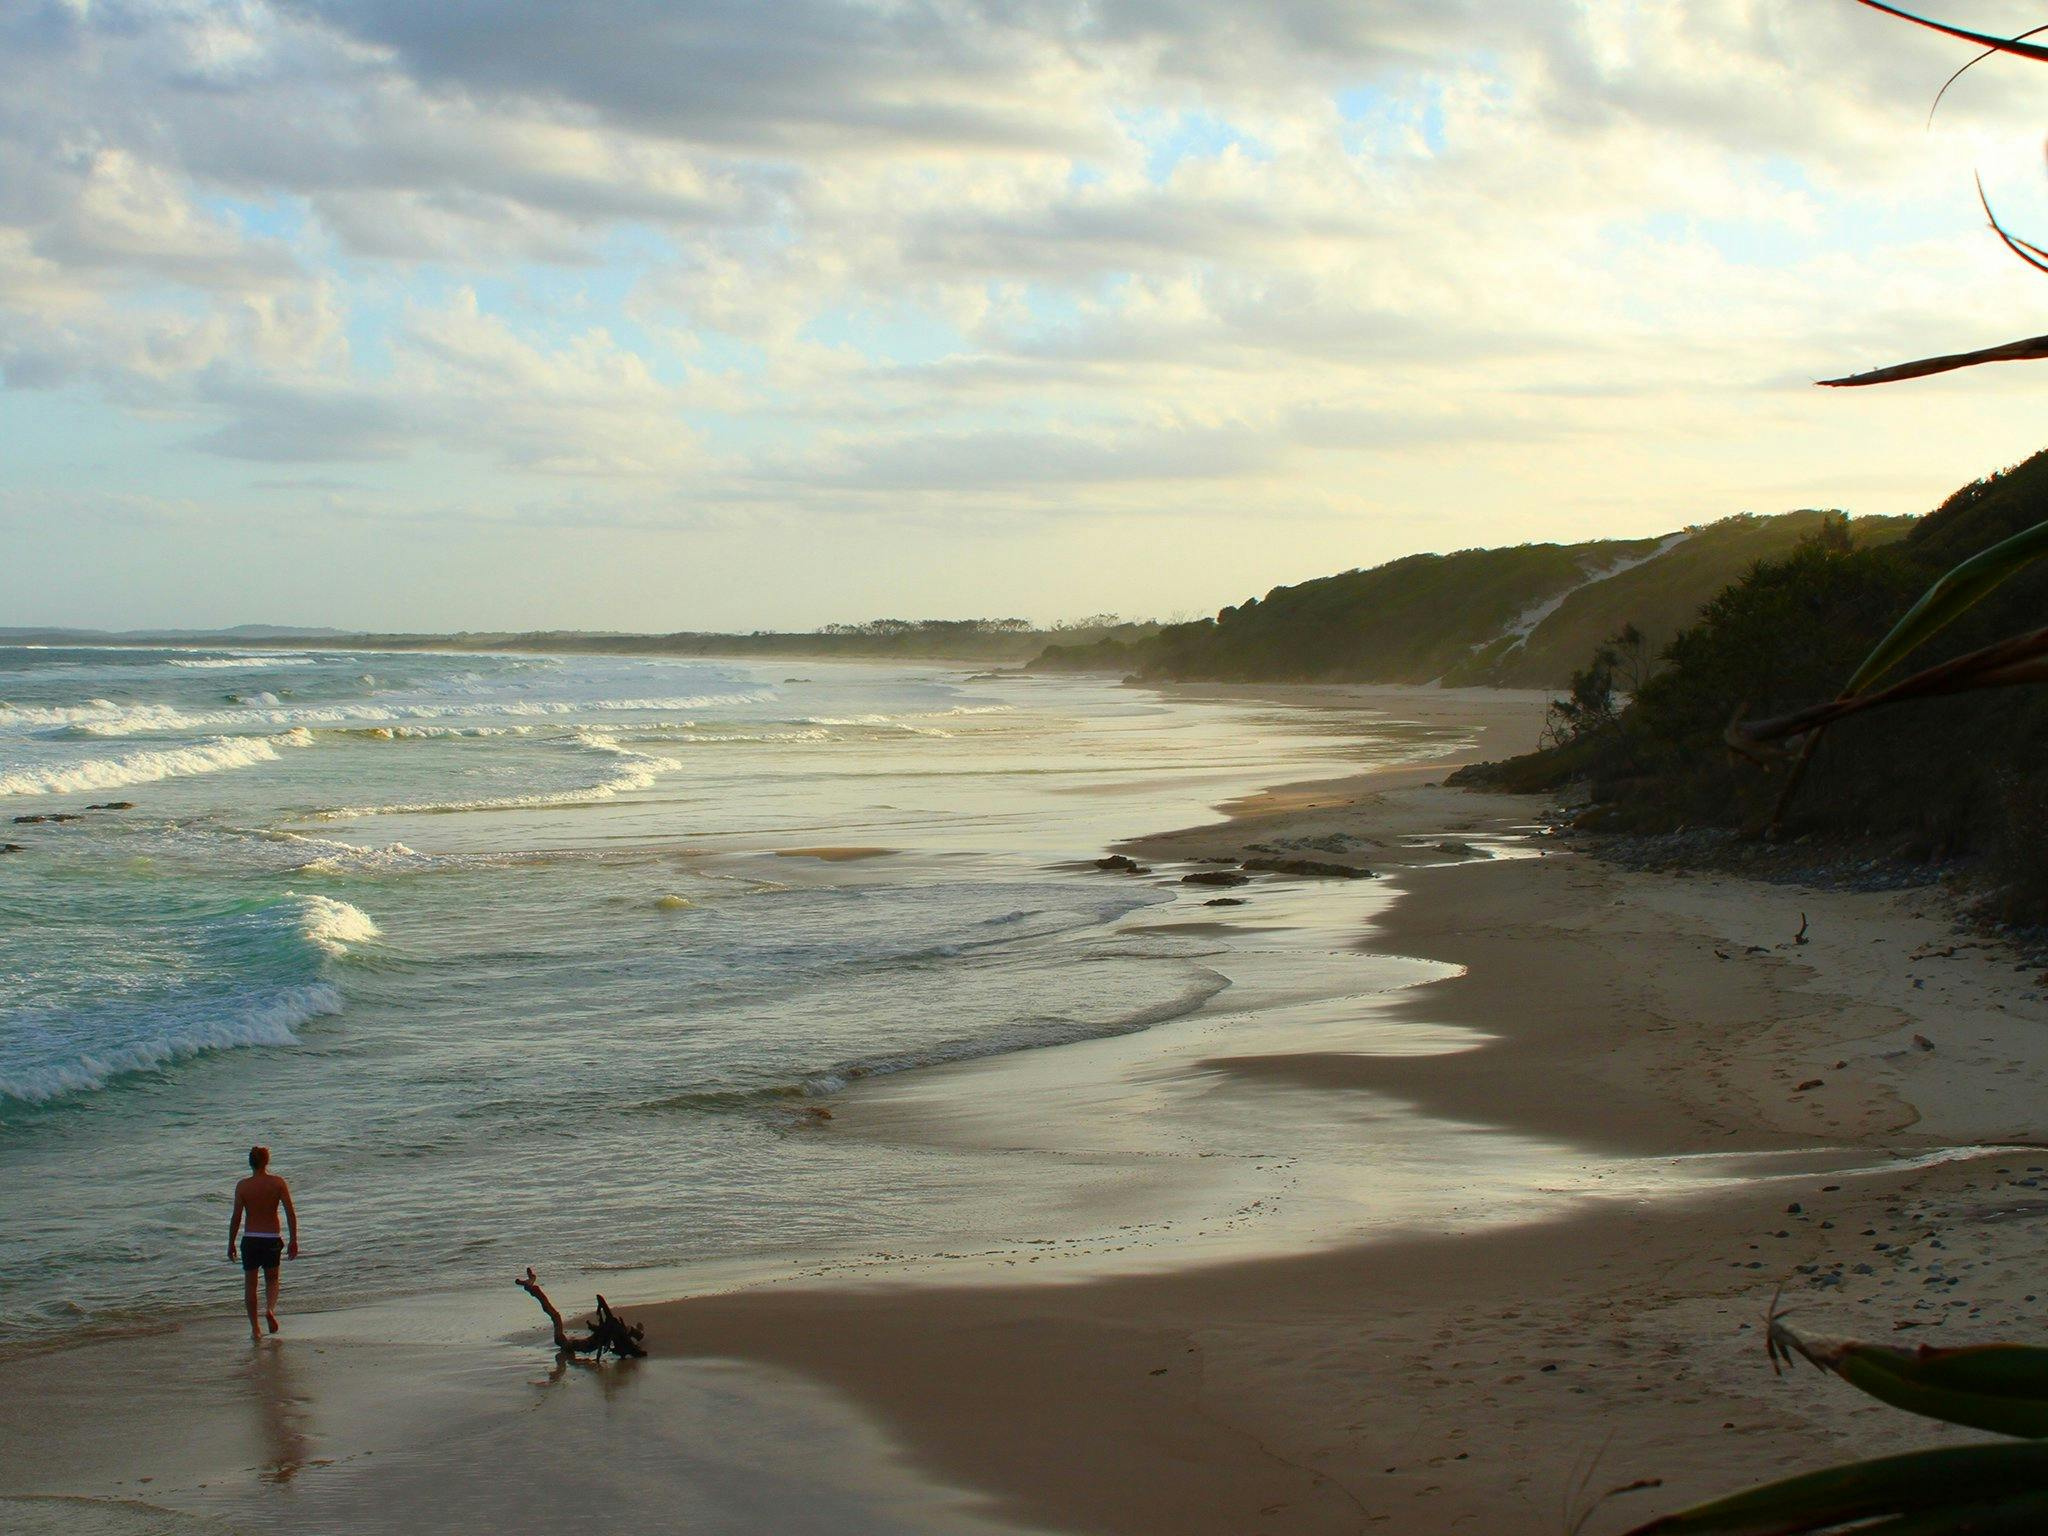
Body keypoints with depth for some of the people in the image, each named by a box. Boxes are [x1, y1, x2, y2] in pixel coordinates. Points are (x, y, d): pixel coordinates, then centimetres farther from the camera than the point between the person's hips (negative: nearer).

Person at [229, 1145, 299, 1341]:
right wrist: (294, 1241, -1)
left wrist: (231, 1244, 4)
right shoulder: (278, 1183, -4)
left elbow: (236, 1217, -6)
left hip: (250, 1239, -1)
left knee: (250, 1283, 11)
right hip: (272, 1239, 1)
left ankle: (255, 1328, 9)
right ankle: (270, 1308, -7)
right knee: (271, 1278, 21)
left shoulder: (243, 1186, -6)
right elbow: (291, 1213, -8)